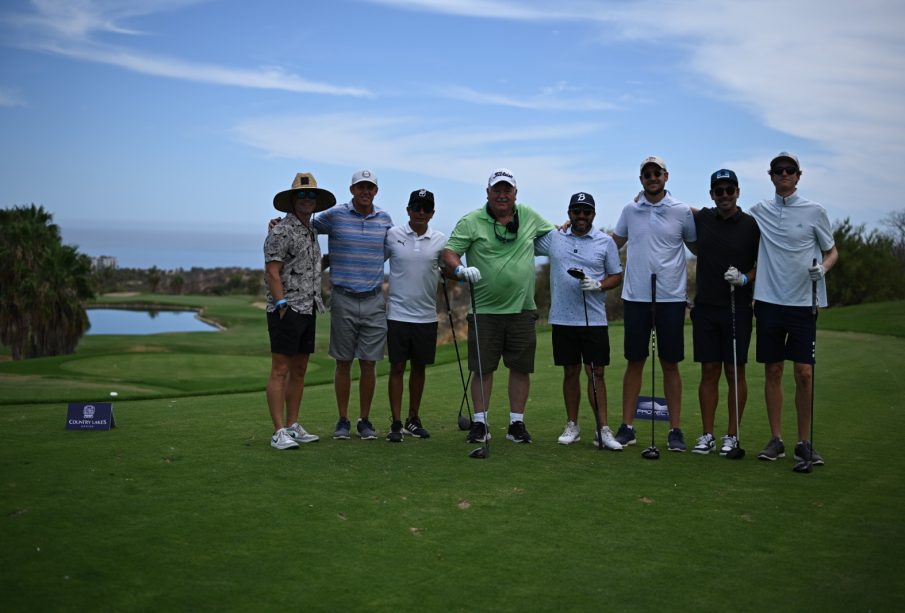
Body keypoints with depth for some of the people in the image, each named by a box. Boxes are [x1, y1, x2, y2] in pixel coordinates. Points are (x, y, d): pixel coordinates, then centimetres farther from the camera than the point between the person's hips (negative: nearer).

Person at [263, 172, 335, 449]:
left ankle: (292, 427, 17)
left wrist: (315, 305, 17)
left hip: (308, 311, 9)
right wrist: (283, 306, -19)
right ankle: (279, 433, -6)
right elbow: (272, 273, -14)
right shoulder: (281, 232, -9)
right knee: (280, 370, -7)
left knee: (299, 370, 11)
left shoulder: (311, 231, 17)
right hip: (287, 311, -9)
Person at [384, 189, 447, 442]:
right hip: (398, 314, -2)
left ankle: (413, 419, 23)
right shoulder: (392, 235, 0)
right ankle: (396, 423, 5)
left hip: (426, 315, 2)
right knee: (397, 367, -1)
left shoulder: (440, 240, 4)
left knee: (419, 367, 10)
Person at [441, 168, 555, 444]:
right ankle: (480, 423, 12)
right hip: (484, 309, -2)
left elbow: (554, 234, 27)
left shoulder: (529, 216, 9)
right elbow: (449, 252, -7)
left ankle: (517, 423, 16)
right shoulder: (471, 222, -2)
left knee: (520, 367, 5)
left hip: (522, 309, 3)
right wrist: (460, 268, -24)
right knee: (483, 368, 2)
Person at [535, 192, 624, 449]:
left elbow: (616, 276, 6)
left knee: (596, 373, -1)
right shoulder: (553, 238, 6)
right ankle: (572, 426, 19)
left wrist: (598, 285, -11)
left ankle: (603, 430, 3)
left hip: (594, 319, -1)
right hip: (562, 319, 1)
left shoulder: (605, 241, 3)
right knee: (570, 372, 9)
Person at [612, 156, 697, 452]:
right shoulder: (630, 210, 7)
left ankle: (675, 430, 12)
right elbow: (614, 244, 18)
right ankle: (627, 427, 12)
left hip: (671, 297, -1)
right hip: (635, 296, 2)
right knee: (634, 362, 5)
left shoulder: (682, 211, 1)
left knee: (670, 364, 3)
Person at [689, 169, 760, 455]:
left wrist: (745, 278, -16)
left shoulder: (752, 225, -2)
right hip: (705, 307, 2)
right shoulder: (702, 219, 7)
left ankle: (732, 436, 11)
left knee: (735, 372, 2)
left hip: (738, 309, -2)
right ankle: (707, 435, 11)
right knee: (709, 372, 4)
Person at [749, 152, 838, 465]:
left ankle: (804, 442, 8)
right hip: (769, 301, 2)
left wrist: (822, 267, -12)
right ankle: (776, 439, 14)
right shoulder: (759, 211, 7)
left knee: (805, 373, -4)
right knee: (772, 371, 5)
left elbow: (832, 251, 9)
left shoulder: (815, 211, 3)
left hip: (803, 302, -1)